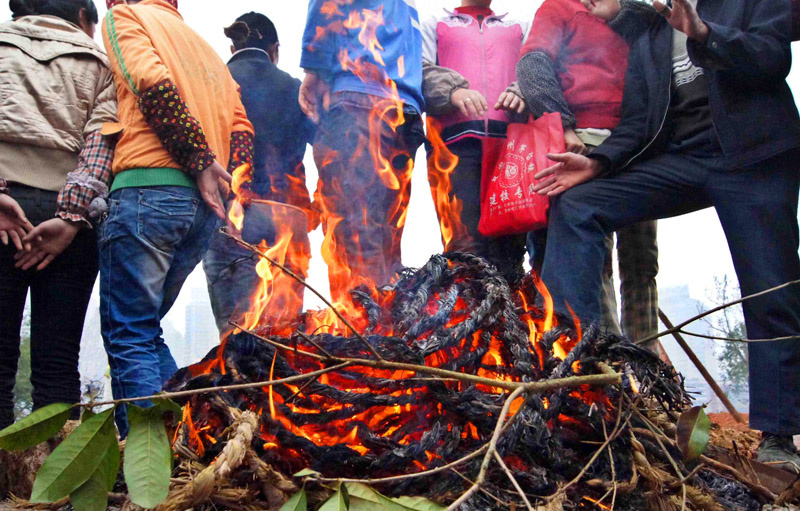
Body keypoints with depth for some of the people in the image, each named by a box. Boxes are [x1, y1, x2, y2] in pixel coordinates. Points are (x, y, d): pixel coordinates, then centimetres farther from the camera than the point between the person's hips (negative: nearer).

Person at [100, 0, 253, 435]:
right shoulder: (205, 48, 29)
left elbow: (153, 84, -12)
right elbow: (241, 128, 15)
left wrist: (200, 160, -11)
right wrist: (215, 175, 4)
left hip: (147, 188, -7)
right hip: (203, 207, 7)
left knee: (128, 335, -2)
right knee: (144, 328, 17)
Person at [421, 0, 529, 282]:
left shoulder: (520, 28, 31)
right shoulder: (435, 26, 27)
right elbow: (419, 71, 9)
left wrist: (521, 91, -9)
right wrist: (453, 90, -12)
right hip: (456, 143, -2)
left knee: (510, 240, -8)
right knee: (465, 241, -15)